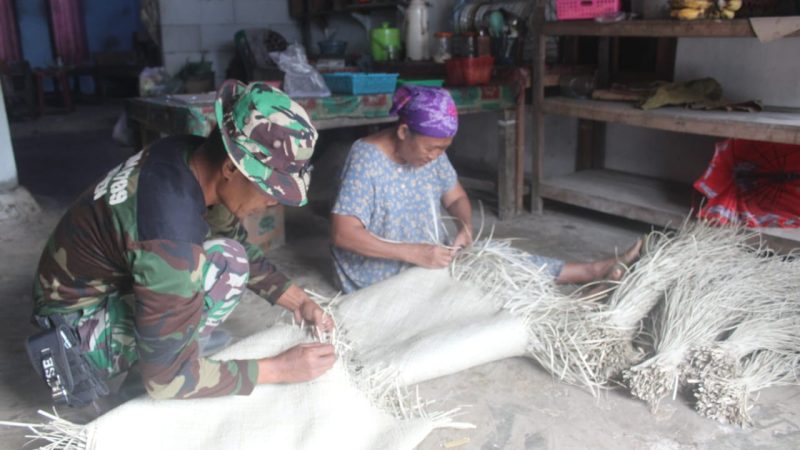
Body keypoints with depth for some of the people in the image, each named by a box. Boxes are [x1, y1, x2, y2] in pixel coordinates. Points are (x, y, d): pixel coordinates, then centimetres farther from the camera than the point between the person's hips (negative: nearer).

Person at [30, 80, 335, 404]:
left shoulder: (193, 157, -12)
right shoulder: (170, 236, -38)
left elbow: (242, 245, 6)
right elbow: (166, 378, -29)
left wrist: (297, 301, -3)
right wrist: (279, 369, -23)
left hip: (112, 283, 8)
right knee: (227, 262, -25)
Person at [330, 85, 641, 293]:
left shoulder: (432, 152, -3)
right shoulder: (367, 159, -24)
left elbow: (456, 197, 8)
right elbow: (343, 233, -29)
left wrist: (465, 224, -16)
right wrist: (414, 253, -33)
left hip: (430, 258, 7)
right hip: (382, 278, -7)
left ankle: (592, 271, 0)